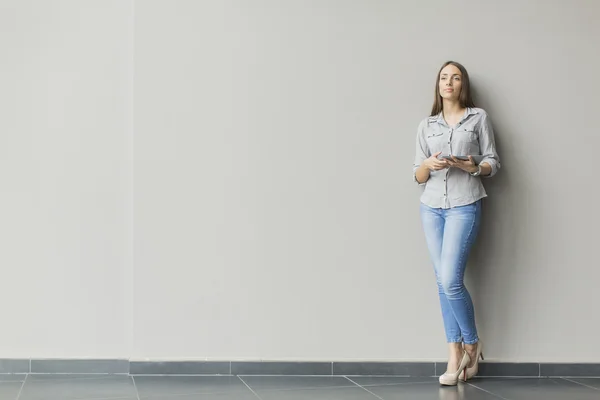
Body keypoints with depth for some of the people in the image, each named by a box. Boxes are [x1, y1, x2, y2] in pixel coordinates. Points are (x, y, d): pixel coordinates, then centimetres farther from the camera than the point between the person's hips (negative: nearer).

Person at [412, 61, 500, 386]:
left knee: (451, 281, -13)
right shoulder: (426, 126, 13)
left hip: (464, 206, -3)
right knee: (443, 283, 0)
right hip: (431, 207, 4)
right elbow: (418, 176, 11)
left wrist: (472, 167, -15)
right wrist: (429, 165, -11)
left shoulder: (478, 118, 6)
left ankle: (472, 344, 8)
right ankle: (455, 355, 4)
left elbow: (493, 164, 5)